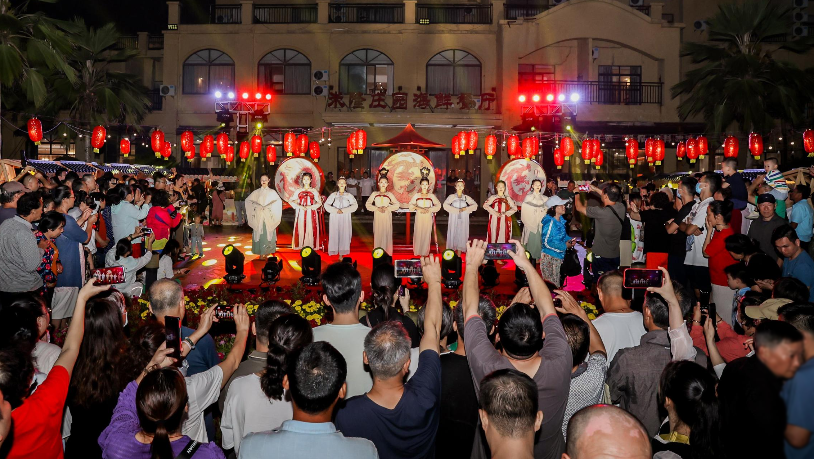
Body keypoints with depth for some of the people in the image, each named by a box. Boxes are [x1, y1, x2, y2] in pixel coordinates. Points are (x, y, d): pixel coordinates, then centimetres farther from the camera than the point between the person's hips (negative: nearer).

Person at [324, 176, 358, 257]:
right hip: (335, 218, 0)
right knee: (334, 234, -3)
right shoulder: (333, 194, 7)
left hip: (345, 218, 0)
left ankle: (341, 253, 0)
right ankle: (334, 251, 3)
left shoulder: (349, 195, 6)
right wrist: (336, 210, -15)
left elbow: (355, 205, -6)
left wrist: (343, 210, -14)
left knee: (344, 234, -3)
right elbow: (327, 204, -1)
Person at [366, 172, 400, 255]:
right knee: (378, 234, -1)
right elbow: (367, 204, 1)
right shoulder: (374, 194, 6)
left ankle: (387, 254, 5)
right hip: (377, 217, 0)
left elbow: (396, 205, 0)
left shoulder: (390, 194, 5)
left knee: (387, 234, -2)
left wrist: (387, 208, -12)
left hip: (387, 217, 0)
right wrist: (377, 208, -11)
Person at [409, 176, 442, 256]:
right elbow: (411, 205, -1)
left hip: (428, 218, 0)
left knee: (427, 234, 1)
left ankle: (425, 252, 10)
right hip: (419, 217, 0)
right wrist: (419, 208, -16)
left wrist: (429, 209, -13)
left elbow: (438, 205, 0)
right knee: (418, 234, 0)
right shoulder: (416, 195, 4)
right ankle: (417, 252, 9)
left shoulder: (431, 196, 4)